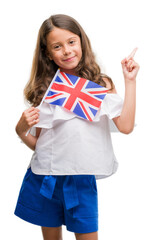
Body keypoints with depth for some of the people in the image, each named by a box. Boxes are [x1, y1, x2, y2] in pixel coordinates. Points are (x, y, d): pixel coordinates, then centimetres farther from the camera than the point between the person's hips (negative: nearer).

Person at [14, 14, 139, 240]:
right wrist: (21, 131, -15)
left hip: (82, 181, -1)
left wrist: (130, 81, -8)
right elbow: (38, 144, 5)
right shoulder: (44, 90, 1)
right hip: (44, 178, 1)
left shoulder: (101, 85, 1)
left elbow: (125, 126, -12)